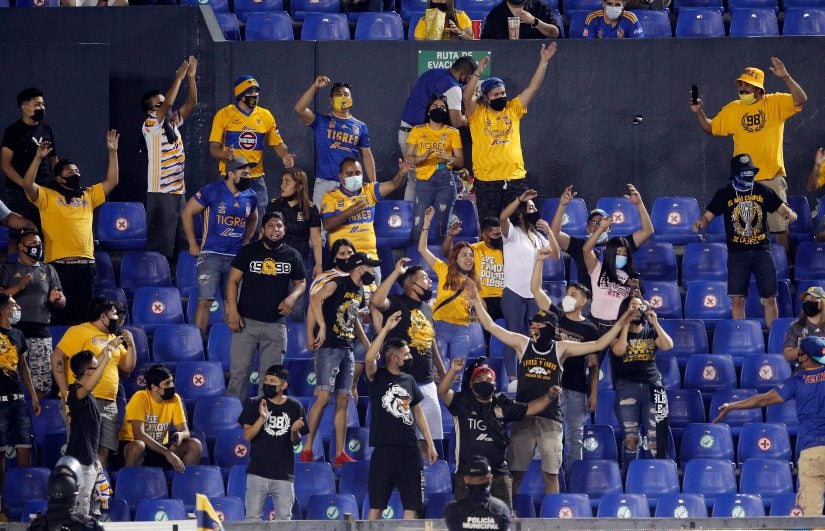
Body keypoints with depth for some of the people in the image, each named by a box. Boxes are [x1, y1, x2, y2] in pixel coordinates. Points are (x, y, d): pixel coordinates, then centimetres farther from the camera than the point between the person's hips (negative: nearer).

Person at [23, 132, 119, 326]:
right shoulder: (48, 196, 4)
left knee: (83, 313, 8)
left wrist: (112, 152, 10)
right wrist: (38, 158, -18)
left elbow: (111, 181, 16)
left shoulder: (88, 195, 18)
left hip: (86, 263, 5)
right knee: (59, 314, -4)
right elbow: (28, 185, -11)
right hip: (59, 264, -5)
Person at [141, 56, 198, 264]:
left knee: (180, 244, 11)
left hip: (178, 192, 8)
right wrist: (179, 77, -18)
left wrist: (191, 77, 0)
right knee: (160, 246, -9)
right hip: (160, 194, -8)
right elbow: (169, 104, -22)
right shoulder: (150, 126, -8)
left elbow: (191, 104, 10)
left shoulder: (174, 123, 13)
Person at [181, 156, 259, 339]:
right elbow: (187, 213, -1)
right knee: (205, 301, -10)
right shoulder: (212, 191, -8)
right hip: (211, 255, -5)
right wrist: (193, 244, -1)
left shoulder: (250, 197, 7)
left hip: (236, 257, 5)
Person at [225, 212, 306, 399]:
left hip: (275, 325, 2)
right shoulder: (249, 251, 1)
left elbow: (301, 283, 16)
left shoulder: (292, 256, 7)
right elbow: (233, 281, 1)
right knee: (238, 373, -5)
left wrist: (292, 297, -7)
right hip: (246, 321, -2)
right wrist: (232, 311, -10)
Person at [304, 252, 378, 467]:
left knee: (343, 401, 5)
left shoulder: (359, 291, 16)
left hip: (347, 349, 8)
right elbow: (315, 299, -26)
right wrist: (322, 327, -31)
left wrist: (367, 344, 28)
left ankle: (340, 454, 6)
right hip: (329, 346, -8)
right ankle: (307, 450, -7)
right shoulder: (339, 284, -10)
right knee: (323, 398, -13)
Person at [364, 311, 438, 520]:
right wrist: (386, 328, -24)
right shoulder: (377, 376, -2)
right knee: (376, 504, -3)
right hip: (384, 448, -5)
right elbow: (369, 358, -23)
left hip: (409, 449, 5)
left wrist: (430, 444, 15)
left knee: (412, 504, 3)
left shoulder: (409, 380, 14)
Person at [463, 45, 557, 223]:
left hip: (515, 178, 3)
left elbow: (533, 88, 6)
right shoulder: (477, 114, 2)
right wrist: (478, 72, -24)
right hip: (486, 180, -3)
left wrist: (543, 62, -1)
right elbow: (467, 96, -16)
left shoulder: (513, 109, 10)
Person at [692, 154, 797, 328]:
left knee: (770, 299, 0)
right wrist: (700, 223, -23)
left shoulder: (763, 190, 5)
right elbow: (708, 216, 0)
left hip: (762, 250, 1)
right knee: (737, 299, -2)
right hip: (737, 253, -1)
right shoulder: (724, 194, 1)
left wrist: (790, 214, -17)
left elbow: (782, 208, 7)